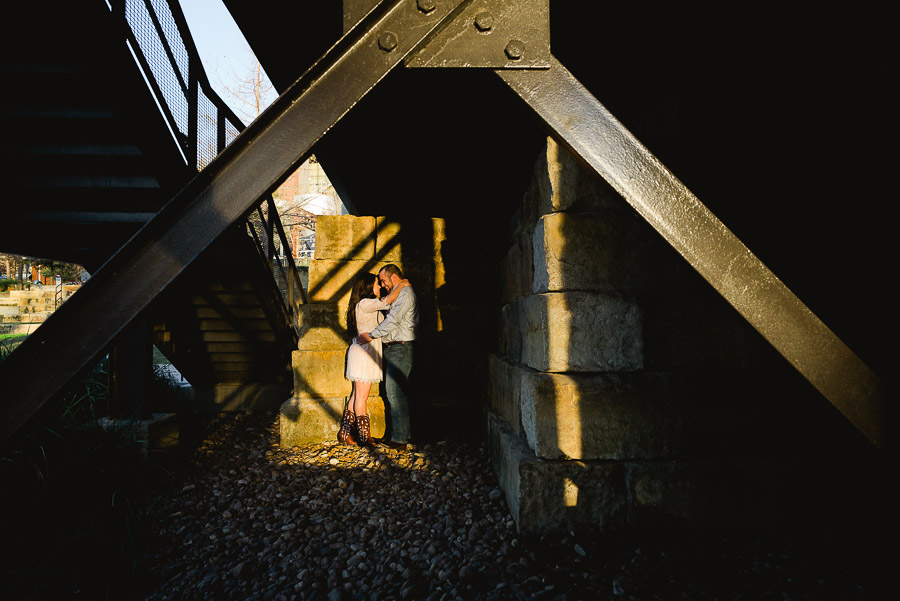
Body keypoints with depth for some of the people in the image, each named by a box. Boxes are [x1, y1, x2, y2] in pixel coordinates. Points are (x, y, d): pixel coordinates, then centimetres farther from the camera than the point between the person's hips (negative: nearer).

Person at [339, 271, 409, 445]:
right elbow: (388, 301, -25)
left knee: (357, 396, 14)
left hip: (363, 352, 10)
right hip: (364, 353, -10)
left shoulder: (367, 304, 14)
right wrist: (402, 285, -10)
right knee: (362, 398, -2)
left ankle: (345, 431, 20)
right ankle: (364, 437, 6)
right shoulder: (365, 303, -15)